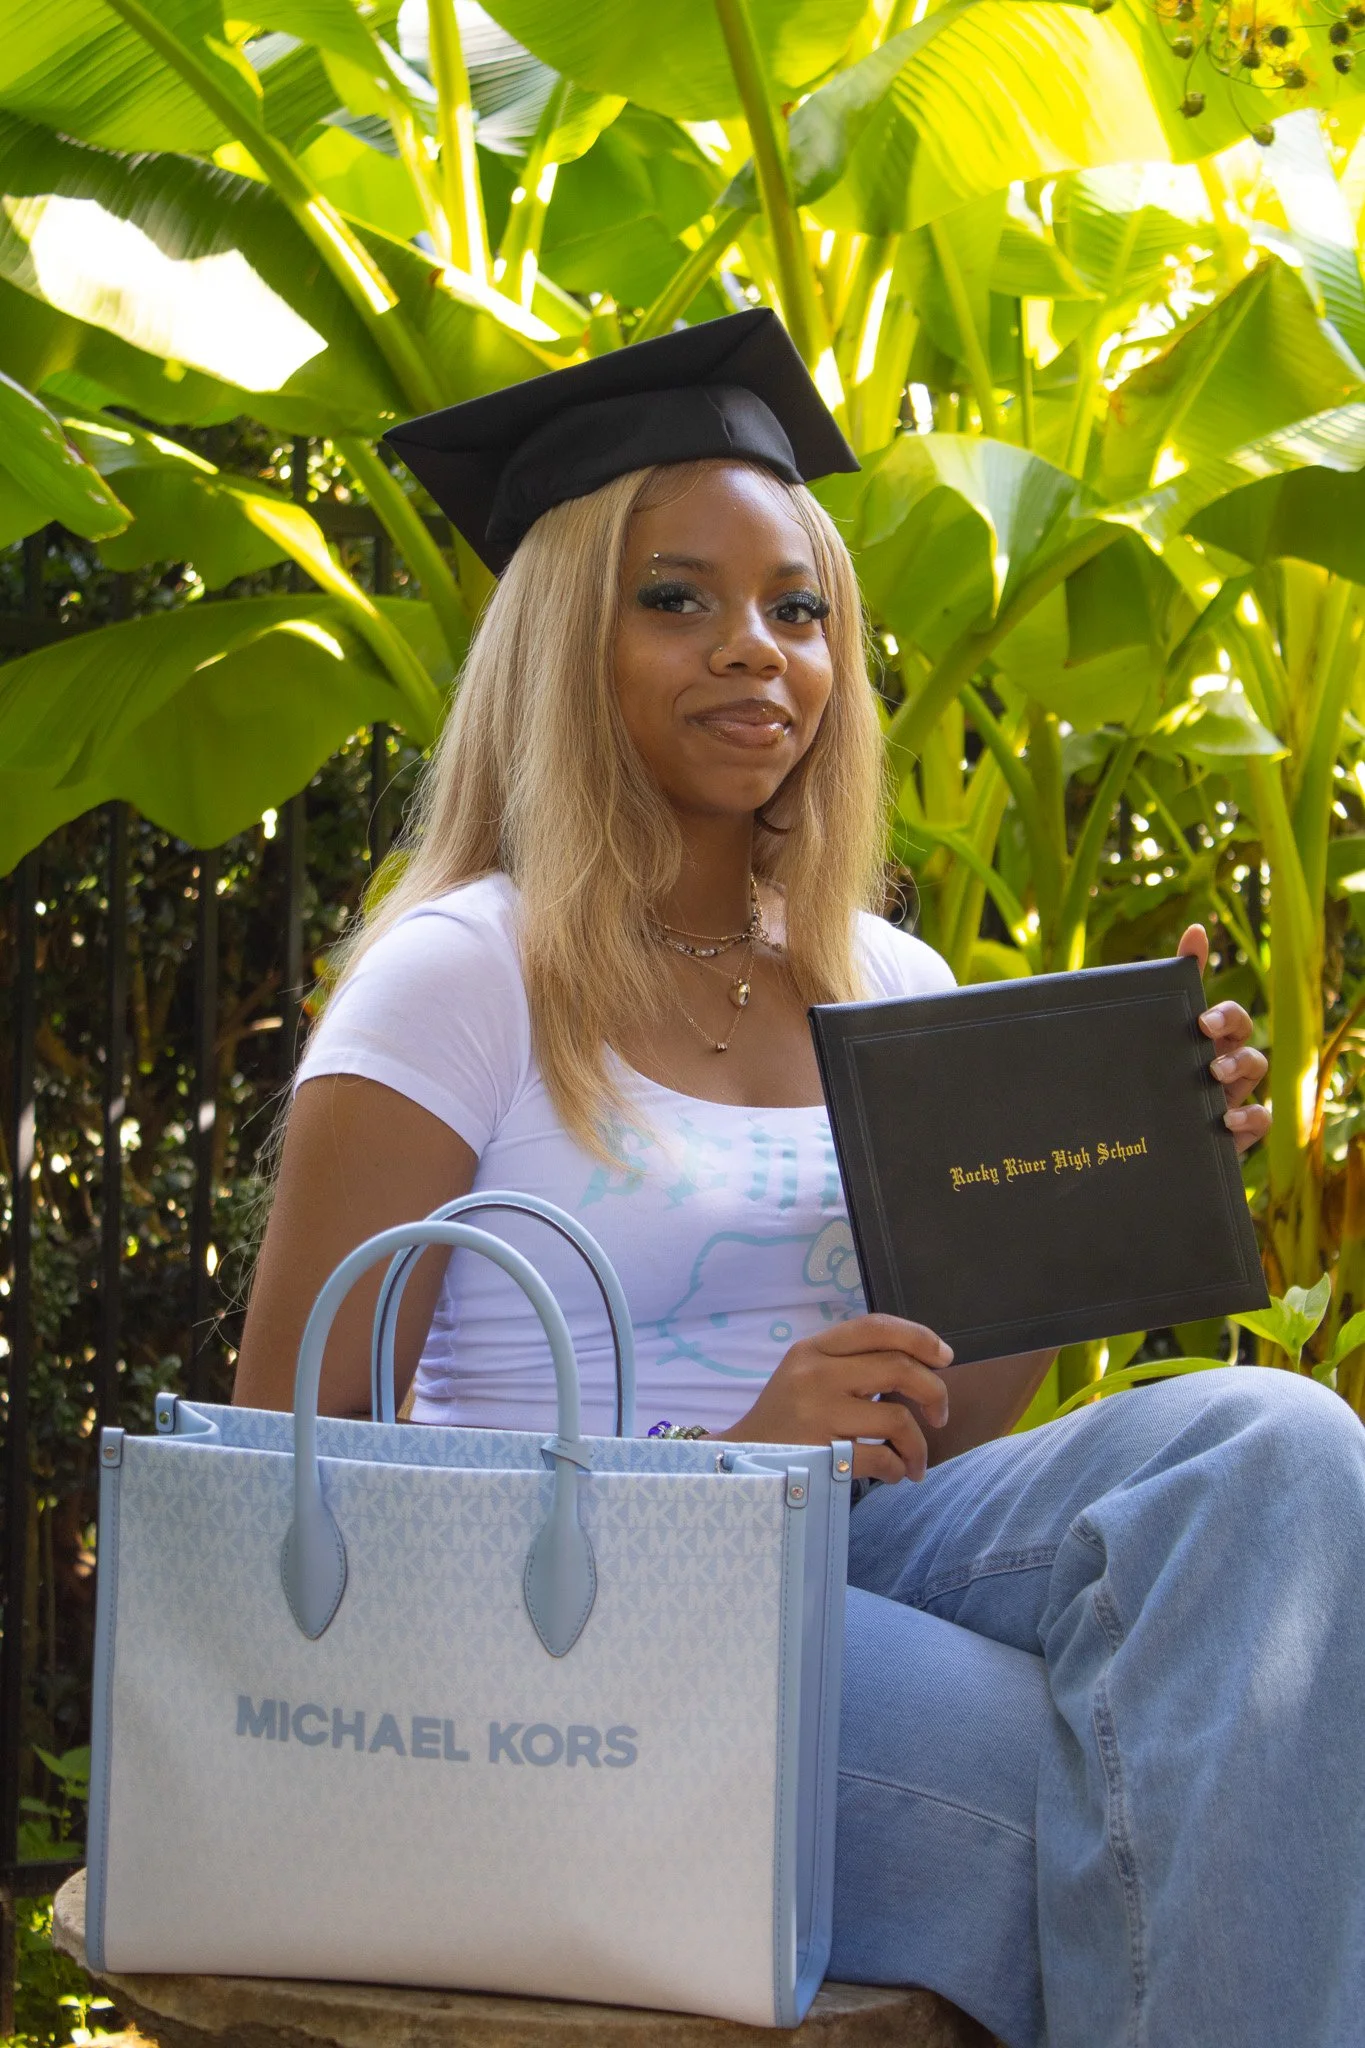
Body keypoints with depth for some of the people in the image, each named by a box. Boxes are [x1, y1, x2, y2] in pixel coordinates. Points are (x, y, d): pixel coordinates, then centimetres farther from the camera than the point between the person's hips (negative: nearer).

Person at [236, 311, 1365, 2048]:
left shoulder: (891, 987, 13)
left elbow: (936, 1434, 14)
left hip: (846, 1572, 6)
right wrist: (725, 1464, -19)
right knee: (1098, 1797, -30)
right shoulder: (459, 978, -4)